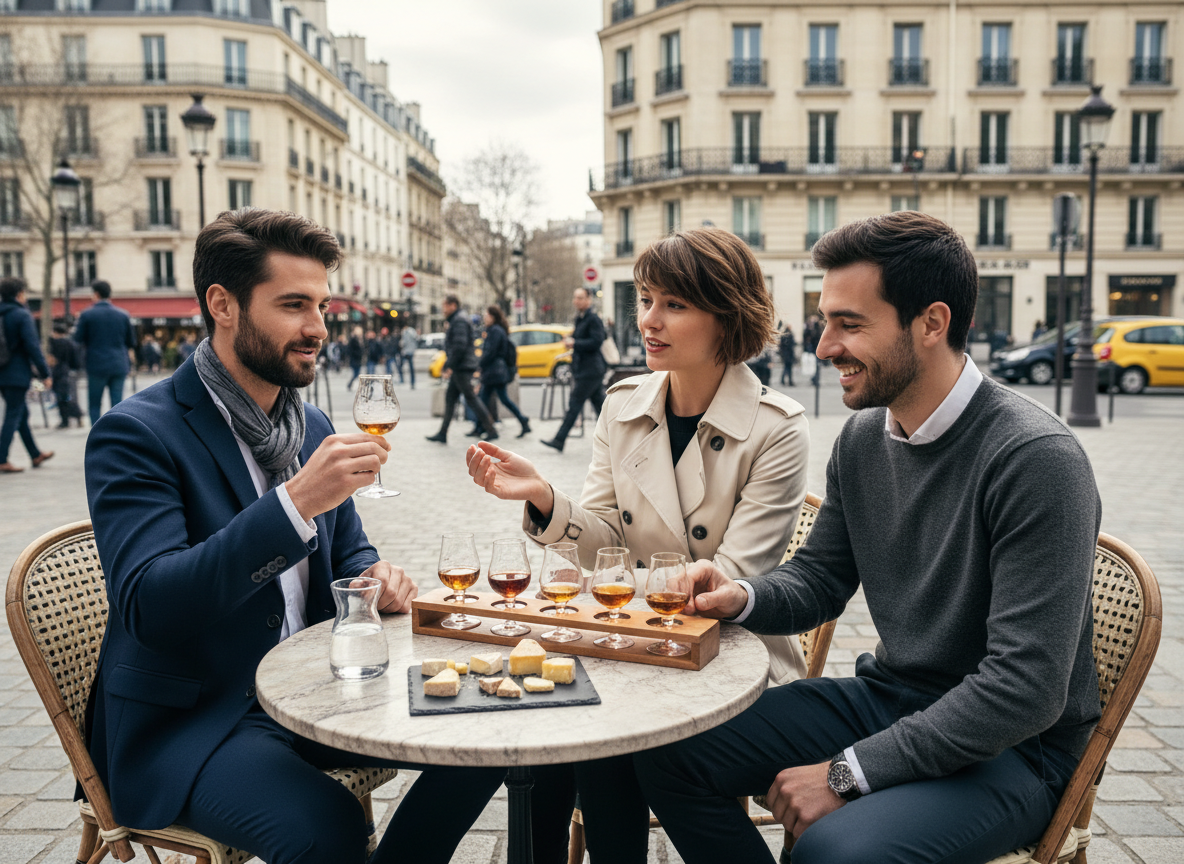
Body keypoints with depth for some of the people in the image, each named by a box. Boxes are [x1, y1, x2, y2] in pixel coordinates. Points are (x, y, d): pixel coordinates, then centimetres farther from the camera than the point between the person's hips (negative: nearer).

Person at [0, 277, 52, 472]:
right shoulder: (22, 315, -13)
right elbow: (32, 346, -17)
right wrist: (44, 373, -12)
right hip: (18, 374, -8)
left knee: (22, 413, 18)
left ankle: (36, 454, 28)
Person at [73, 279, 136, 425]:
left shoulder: (87, 315, -5)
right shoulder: (123, 315, 4)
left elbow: (78, 339, -3)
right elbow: (131, 342, 9)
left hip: (97, 365, -2)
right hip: (119, 365, 2)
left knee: (94, 405, 9)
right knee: (117, 405, 4)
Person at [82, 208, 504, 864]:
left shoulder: (312, 427, 7)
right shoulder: (135, 433, -14)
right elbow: (149, 606, -27)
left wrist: (375, 576, -7)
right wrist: (296, 502, -35)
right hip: (185, 719, -6)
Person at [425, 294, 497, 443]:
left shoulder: (459, 321, -13)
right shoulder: (455, 320, 20)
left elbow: (459, 346, -23)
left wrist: (450, 367, -22)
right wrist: (447, 367, 21)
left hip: (462, 368, -11)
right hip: (459, 369, 11)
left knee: (471, 399, -8)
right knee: (449, 399, 11)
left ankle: (491, 430, -5)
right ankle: (442, 434, 15)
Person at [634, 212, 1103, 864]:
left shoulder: (1037, 459, -23)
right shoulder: (863, 438, 1)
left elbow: (1024, 688, -25)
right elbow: (820, 578, 12)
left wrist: (847, 772, -22)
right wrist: (744, 596, -11)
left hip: (1010, 745, -6)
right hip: (884, 699, 7)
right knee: (667, 751, -6)